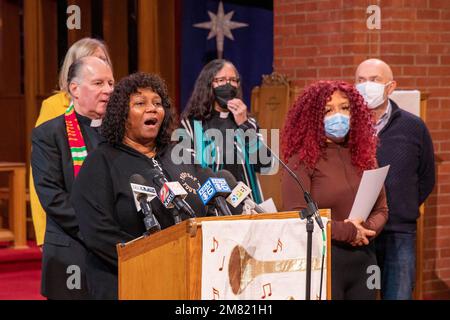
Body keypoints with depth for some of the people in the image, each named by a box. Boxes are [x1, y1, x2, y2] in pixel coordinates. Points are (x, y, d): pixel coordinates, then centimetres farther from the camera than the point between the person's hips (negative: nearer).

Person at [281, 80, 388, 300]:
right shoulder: (302, 160, -5)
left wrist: (366, 229, -9)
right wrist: (347, 232, -12)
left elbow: (381, 210, 13)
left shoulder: (364, 156, 12)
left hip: (364, 259, 5)